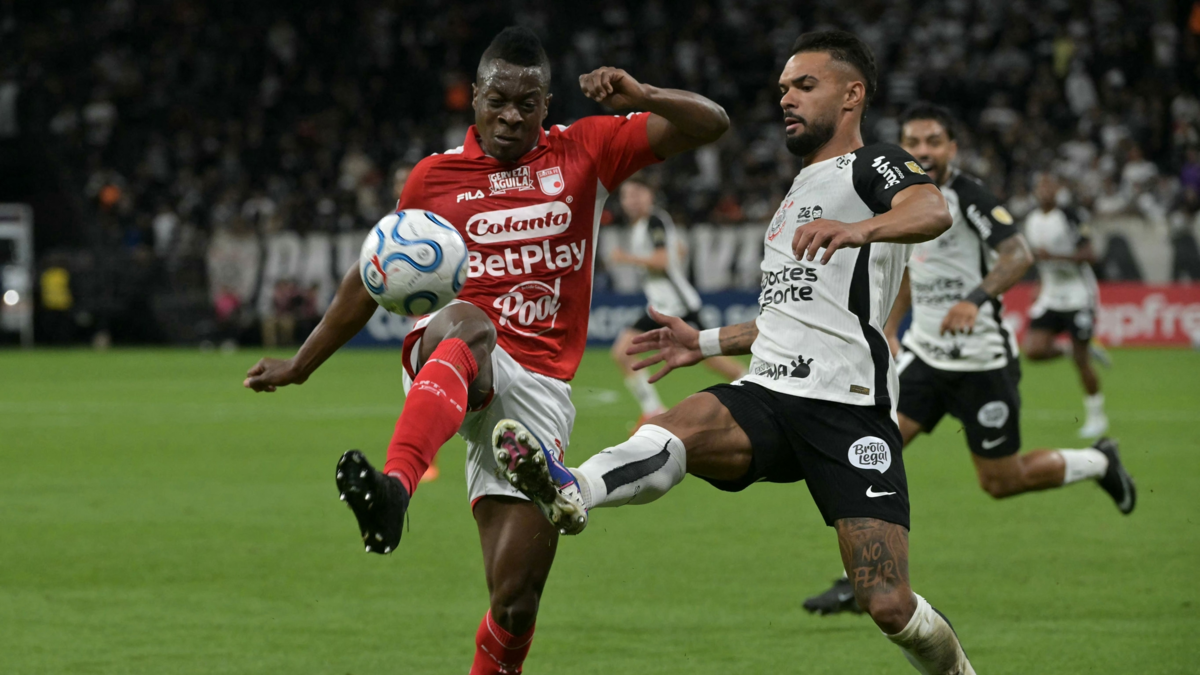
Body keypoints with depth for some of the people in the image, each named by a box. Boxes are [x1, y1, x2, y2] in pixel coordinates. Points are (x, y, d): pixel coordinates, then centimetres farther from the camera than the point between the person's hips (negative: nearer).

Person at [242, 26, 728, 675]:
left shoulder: (585, 151, 9)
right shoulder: (435, 176, 10)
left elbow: (710, 124, 6)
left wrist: (641, 98, -13)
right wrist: (300, 365, 27)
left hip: (536, 387, 2)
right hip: (444, 357, -2)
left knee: (515, 599, -6)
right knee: (469, 325, -42)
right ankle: (393, 489, -66)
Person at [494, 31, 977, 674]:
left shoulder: (872, 165, 3)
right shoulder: (800, 190, 29)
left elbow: (932, 212, -22)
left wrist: (857, 228, -41)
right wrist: (708, 343, 33)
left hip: (848, 409, -6)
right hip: (767, 397, 6)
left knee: (889, 606, -15)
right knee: (685, 423, -30)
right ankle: (570, 492, -59)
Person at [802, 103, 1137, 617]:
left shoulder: (969, 197, -15)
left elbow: (1018, 255, -26)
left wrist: (976, 298, -41)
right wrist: (889, 331, 17)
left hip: (981, 360, -6)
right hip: (924, 354, 6)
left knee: (1001, 482, 3)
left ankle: (1098, 463, 30)